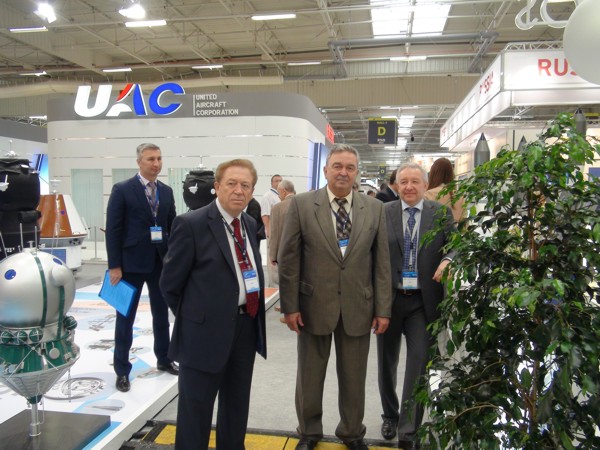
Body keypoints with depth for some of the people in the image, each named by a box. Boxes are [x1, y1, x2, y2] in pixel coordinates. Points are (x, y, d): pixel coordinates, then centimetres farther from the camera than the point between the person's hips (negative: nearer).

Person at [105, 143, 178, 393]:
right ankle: (122, 370, 19)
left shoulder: (166, 191, 7)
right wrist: (114, 266, -12)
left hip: (161, 261, 5)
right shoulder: (122, 190, -7)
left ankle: (163, 359, 32)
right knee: (125, 317, 7)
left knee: (162, 314, 15)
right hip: (132, 262, -4)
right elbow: (113, 229, -9)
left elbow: (172, 226, 10)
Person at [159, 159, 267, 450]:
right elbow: (170, 282, -8)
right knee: (196, 409, 9)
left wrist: (252, 316, 11)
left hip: (247, 326, 7)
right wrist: (194, 318, 1)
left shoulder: (250, 224, 8)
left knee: (237, 406, 22)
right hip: (207, 329, -6)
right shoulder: (191, 223, -13)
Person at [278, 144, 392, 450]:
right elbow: (288, 259, -4)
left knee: (354, 378, 15)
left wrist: (383, 309, 0)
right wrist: (290, 306, -7)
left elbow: (382, 262, 3)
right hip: (314, 305, -1)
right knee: (310, 376, 15)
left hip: (358, 307, 2)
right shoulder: (301, 204, -4)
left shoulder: (374, 209, 2)